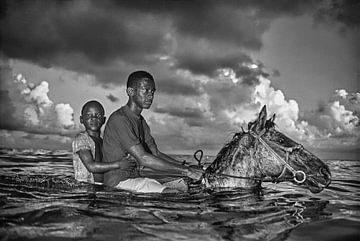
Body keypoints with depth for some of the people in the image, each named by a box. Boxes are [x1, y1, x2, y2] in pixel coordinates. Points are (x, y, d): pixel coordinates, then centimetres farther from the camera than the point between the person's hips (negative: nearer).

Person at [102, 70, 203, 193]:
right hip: (119, 182, -9)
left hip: (136, 177, 9)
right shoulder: (119, 119, -16)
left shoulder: (141, 121, 16)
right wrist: (185, 170, -21)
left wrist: (186, 168, -2)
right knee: (174, 194, -26)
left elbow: (156, 154, 13)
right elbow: (143, 159, -23)